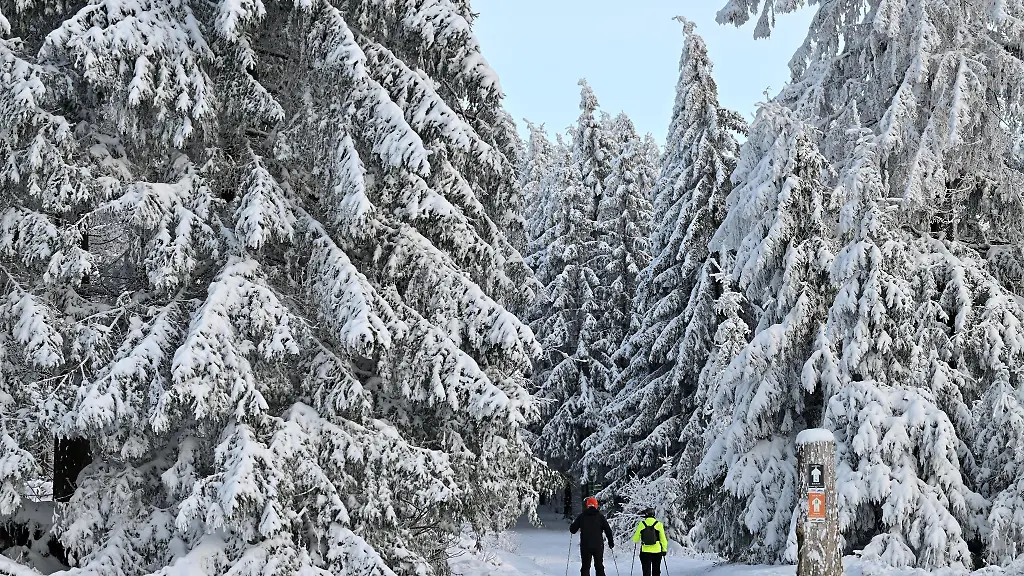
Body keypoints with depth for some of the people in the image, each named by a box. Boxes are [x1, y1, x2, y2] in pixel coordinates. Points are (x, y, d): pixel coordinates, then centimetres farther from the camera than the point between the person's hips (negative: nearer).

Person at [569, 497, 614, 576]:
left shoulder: (581, 517, 0)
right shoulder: (600, 516, 0)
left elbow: (573, 530, 4)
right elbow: (608, 530, -2)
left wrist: (573, 524, 26)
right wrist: (611, 541, 8)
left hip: (585, 546, 0)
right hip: (598, 546, 0)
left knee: (585, 567, 6)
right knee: (599, 566, 10)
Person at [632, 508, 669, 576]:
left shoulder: (641, 524, -4)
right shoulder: (658, 524, -5)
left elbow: (635, 539, 3)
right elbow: (663, 538, -3)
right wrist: (664, 549, 7)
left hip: (645, 551, 0)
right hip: (657, 551, 0)